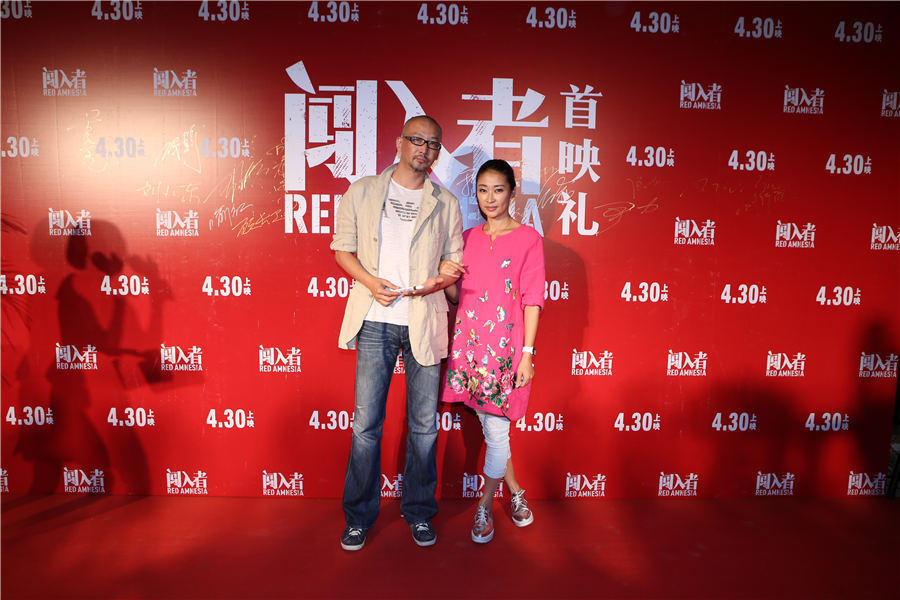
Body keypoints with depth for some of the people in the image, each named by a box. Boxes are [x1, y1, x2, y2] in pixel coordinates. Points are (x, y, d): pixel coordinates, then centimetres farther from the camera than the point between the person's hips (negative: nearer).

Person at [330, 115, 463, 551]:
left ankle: (419, 513, 25)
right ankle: (359, 516, 20)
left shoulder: (446, 204, 10)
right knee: (366, 423, 3)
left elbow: (456, 261, 12)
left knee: (424, 424, 7)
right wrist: (370, 280, -9)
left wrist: (439, 281, -10)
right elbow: (342, 248, 9)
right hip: (375, 322, -1)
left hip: (424, 323, 1)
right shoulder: (362, 192, 8)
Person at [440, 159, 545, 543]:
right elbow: (456, 297, 14)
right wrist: (447, 278, -8)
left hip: (505, 346, -4)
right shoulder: (467, 239, 11)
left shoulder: (528, 239, -1)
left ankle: (484, 506, 22)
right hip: (469, 343, 4)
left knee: (496, 432, 0)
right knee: (489, 429, 12)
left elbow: (532, 299, -4)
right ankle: (515, 491, 35)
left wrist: (527, 353, -10)